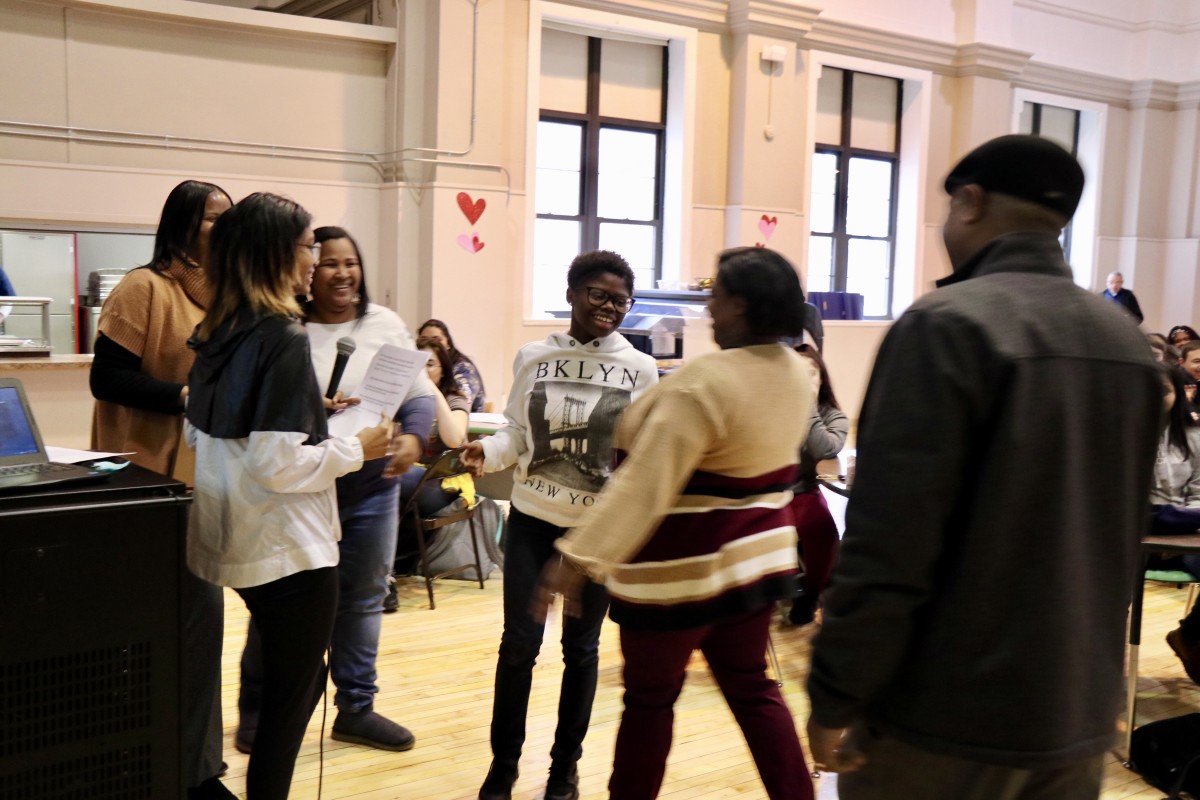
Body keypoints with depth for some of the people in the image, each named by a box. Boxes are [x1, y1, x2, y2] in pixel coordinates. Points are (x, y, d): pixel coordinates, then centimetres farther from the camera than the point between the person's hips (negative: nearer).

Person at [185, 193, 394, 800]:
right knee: (292, 697, 7)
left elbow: (199, 435, 17)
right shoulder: (283, 337, -19)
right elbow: (277, 465, -25)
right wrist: (357, 449, -10)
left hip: (238, 540, 9)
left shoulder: (217, 333, 6)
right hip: (288, 546, -9)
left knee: (292, 682, 23)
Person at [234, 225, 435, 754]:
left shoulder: (386, 324, 2)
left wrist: (414, 438, -18)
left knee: (364, 599, 14)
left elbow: (420, 395, 1)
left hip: (372, 488, 4)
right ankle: (255, 709, 27)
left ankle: (355, 708, 30)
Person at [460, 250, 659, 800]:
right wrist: (488, 451, -15)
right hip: (532, 519, 1)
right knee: (519, 642, 4)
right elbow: (518, 433, 4)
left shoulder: (640, 370, -5)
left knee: (581, 646, 12)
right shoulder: (532, 358, -1)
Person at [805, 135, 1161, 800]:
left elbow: (887, 542, -22)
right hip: (1081, 708, 7)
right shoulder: (1129, 343, 6)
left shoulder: (946, 325, -18)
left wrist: (835, 695, -13)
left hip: (947, 713, -7)